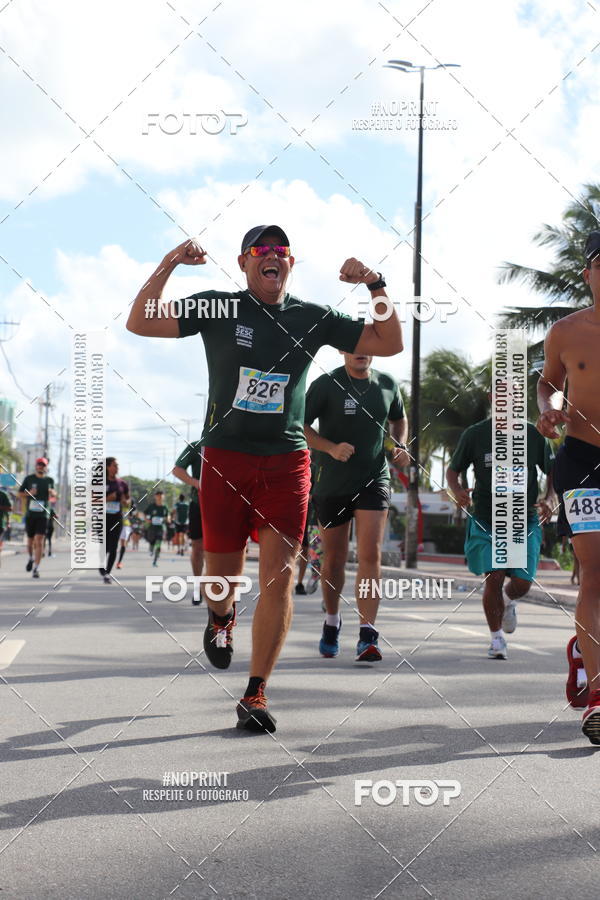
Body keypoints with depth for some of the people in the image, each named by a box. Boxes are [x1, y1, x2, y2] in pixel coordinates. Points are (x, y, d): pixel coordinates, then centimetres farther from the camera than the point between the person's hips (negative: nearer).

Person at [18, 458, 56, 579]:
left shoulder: (49, 480, 9)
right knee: (30, 540, 10)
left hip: (43, 515, -1)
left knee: (39, 541, -12)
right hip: (30, 514, 1)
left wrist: (52, 492, -1)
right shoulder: (29, 479, 6)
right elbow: (20, 494, 10)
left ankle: (36, 568, -13)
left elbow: (53, 495, 22)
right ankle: (31, 558, 40)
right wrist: (29, 493, -10)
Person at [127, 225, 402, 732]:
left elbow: (389, 344, 8)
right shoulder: (217, 309, 1)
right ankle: (221, 617, 47)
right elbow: (140, 324, -8)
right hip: (224, 459, -1)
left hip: (287, 462, 1)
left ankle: (256, 695, 1)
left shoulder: (313, 318, 7)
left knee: (280, 577, -9)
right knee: (223, 573, 8)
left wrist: (376, 285, -5)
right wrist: (169, 265, -18)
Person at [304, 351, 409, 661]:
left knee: (370, 555, -14)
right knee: (334, 560, 10)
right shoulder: (326, 384, -7)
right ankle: (332, 621, 34)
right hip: (332, 484, -1)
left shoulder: (387, 384, 5)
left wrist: (400, 445, 3)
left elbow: (399, 419, 23)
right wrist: (331, 448, -24)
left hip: (374, 481, 1)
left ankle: (367, 636, -16)